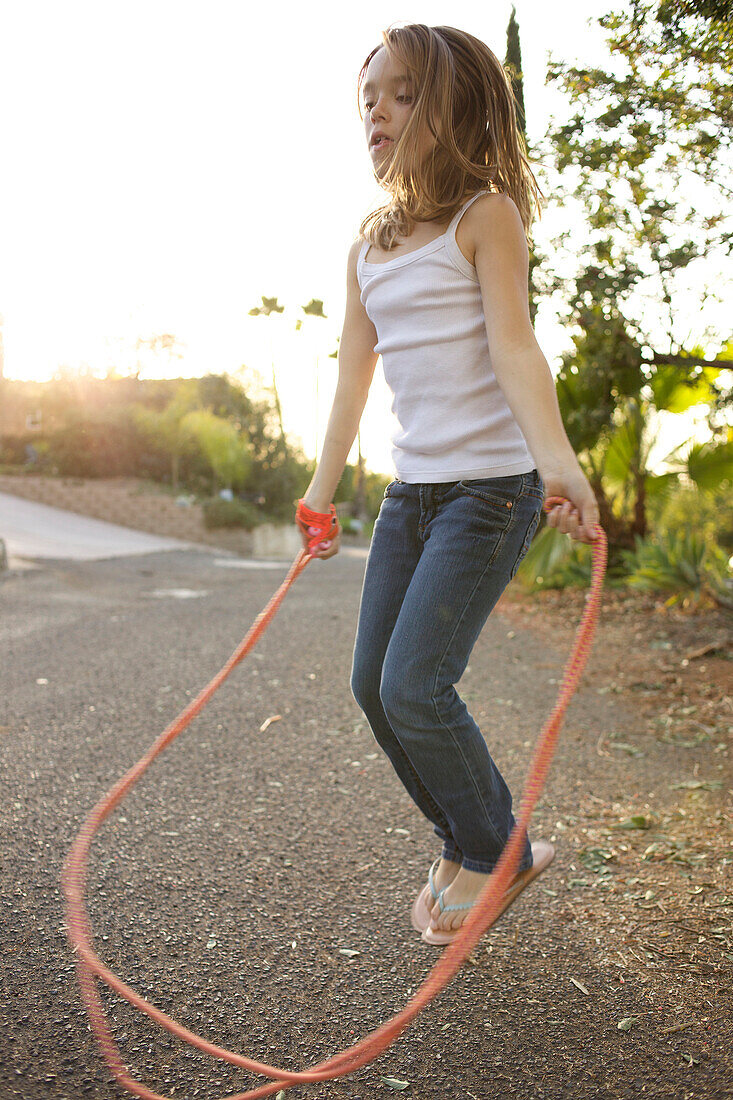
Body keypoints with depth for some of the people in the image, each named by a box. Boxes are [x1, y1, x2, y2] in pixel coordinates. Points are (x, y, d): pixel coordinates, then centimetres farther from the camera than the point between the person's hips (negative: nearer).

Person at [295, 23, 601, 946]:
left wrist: (556, 459, -33)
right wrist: (320, 497, 18)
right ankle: (464, 844, 28)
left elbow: (512, 343, -18)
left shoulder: (485, 215, -6)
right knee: (373, 685, 8)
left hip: (490, 488, -7)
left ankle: (496, 854, 14)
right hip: (409, 490, 7)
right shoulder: (369, 245, 12)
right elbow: (353, 374, 16)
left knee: (414, 687, -11)